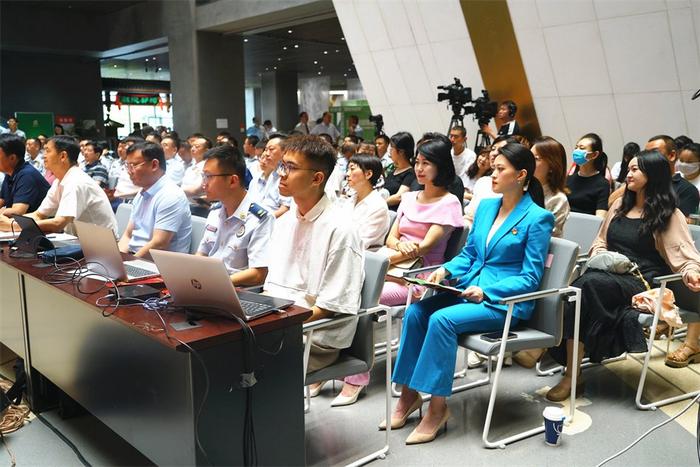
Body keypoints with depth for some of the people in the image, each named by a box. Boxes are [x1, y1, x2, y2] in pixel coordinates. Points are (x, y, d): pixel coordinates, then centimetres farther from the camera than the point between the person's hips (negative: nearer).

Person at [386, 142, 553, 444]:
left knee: (442, 319, -29)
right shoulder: (485, 207, 12)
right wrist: (445, 270, -1)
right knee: (415, 311, -17)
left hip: (506, 301, -7)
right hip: (470, 289, 7)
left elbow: (531, 278, -10)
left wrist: (486, 291, -21)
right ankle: (409, 393, -7)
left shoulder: (537, 218, -8)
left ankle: (438, 407, -17)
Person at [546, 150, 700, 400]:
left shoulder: (669, 215, 4)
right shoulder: (620, 204, 21)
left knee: (590, 284, -34)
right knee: (577, 287, -31)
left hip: (640, 282, -5)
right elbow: (600, 242, 26)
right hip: (608, 273, 5)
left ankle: (572, 376, -30)